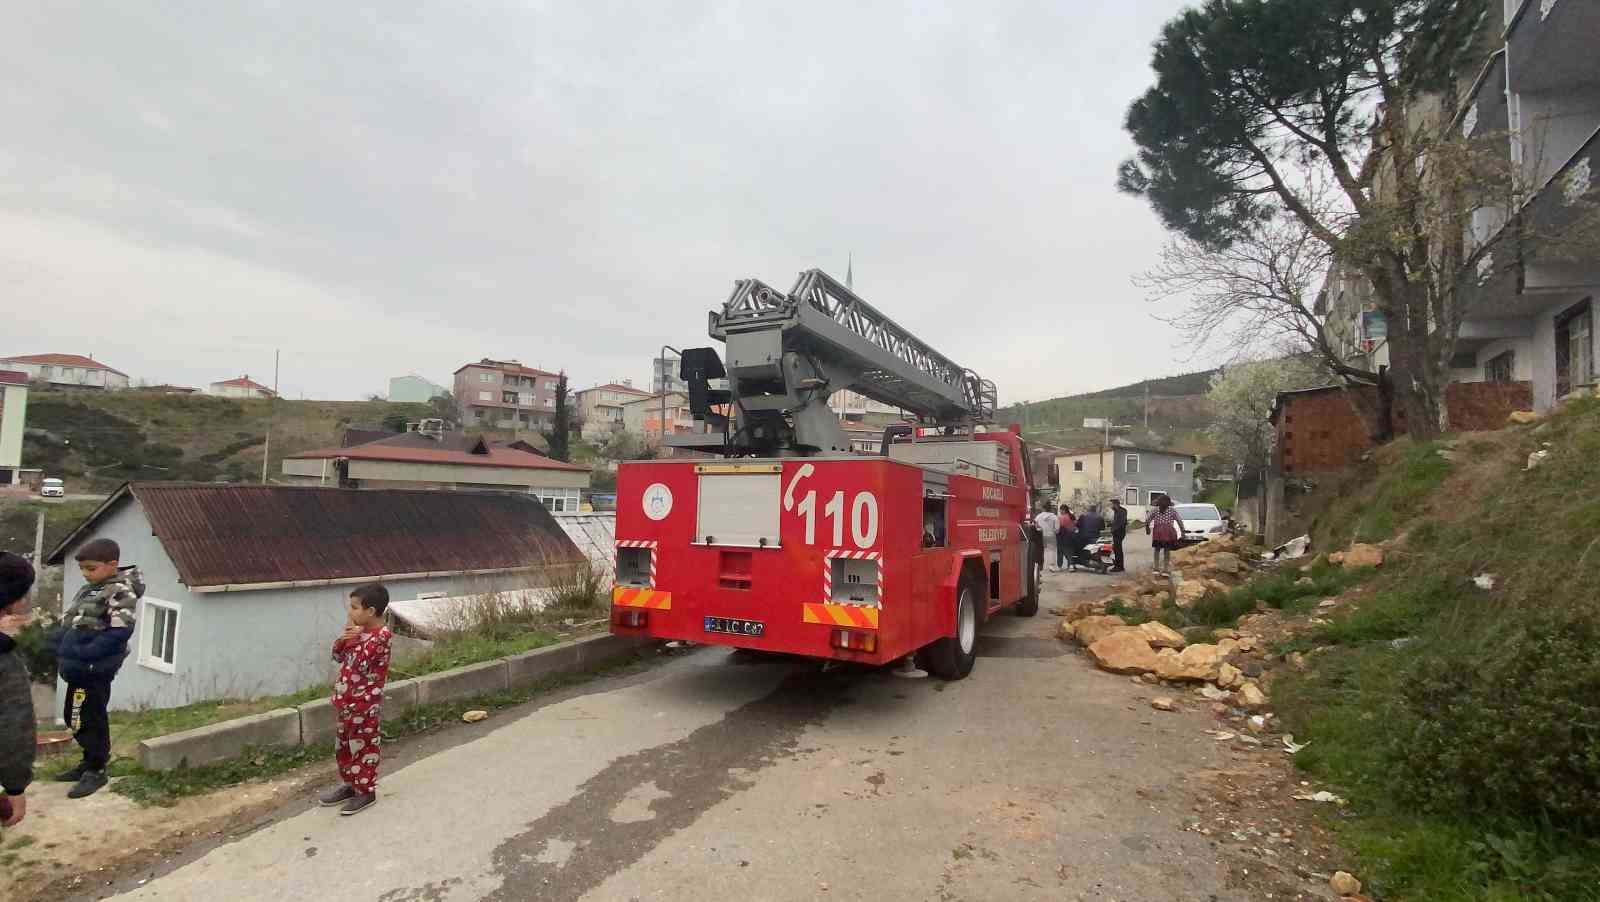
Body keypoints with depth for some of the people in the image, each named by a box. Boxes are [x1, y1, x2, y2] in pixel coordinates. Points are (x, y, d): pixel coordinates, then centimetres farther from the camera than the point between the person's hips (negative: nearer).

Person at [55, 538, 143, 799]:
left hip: (95, 669, -9)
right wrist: (62, 652, 6)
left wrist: (82, 655, -24)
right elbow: (69, 624, 20)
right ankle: (91, 761, 34)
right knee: (72, 717, 19)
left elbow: (120, 631, -24)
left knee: (88, 719, 0)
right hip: (80, 668, 9)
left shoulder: (120, 591, -16)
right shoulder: (88, 590, 12)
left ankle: (97, 770, 15)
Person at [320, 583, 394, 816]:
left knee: (363, 747, 4)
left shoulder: (380, 637, -23)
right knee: (343, 746, 21)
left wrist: (353, 637, -21)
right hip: (348, 701, 9)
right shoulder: (359, 630, 6)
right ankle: (350, 785, 36)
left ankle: (366, 791, 17)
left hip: (364, 705, -9)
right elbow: (338, 656, 12)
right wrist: (342, 639, -8)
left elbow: (358, 665, -28)